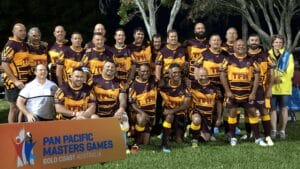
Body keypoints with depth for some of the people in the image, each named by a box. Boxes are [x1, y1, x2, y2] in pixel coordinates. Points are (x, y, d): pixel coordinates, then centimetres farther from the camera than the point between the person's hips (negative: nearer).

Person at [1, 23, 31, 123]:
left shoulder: (24, 45, 14)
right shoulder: (10, 45, -12)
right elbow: (4, 65, -18)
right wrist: (16, 81, -21)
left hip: (24, 83, 8)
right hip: (14, 83, -8)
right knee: (14, 109, -2)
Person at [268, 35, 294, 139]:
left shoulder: (288, 55, 3)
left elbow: (290, 71, -5)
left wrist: (281, 79, -17)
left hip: (284, 87, 0)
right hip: (271, 87, 0)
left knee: (283, 108, 5)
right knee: (272, 108, 3)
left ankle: (282, 130, 13)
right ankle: (273, 130, 10)